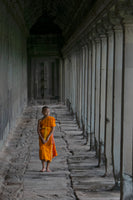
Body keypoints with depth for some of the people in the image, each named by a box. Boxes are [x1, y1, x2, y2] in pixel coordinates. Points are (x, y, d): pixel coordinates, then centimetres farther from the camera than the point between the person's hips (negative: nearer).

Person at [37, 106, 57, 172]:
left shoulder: (52, 119, 0)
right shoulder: (40, 120, 2)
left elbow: (53, 129, -6)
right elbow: (38, 130, -4)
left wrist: (48, 137, -16)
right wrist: (42, 138, -16)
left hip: (49, 137, 0)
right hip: (42, 137, 0)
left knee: (49, 151, 0)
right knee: (42, 151, -10)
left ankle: (47, 167, 9)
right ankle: (43, 167, -4)